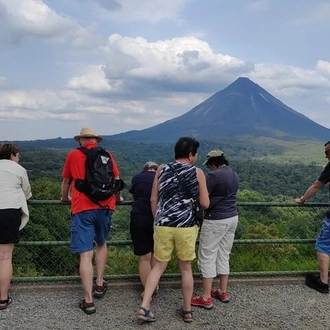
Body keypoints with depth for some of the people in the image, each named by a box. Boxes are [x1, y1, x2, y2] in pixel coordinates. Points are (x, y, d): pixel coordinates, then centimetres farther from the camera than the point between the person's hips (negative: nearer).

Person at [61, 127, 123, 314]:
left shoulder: (73, 155, 6)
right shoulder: (106, 155, 9)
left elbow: (66, 181, 19)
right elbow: (116, 180, 14)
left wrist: (65, 198, 38)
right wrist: (117, 198, 33)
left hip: (82, 209, -2)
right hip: (105, 207, 3)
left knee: (85, 254, -3)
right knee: (101, 244, 25)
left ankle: (88, 301, -3)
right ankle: (100, 284, 29)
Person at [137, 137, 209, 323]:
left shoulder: (162, 169, 6)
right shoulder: (197, 173, -1)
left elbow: (153, 200, 7)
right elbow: (205, 204, -1)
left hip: (163, 224, 2)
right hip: (186, 226, -2)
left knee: (159, 266, 13)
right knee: (186, 268, 13)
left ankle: (144, 307, 5)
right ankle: (187, 310, 23)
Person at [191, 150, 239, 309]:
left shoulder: (214, 175, -18)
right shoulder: (234, 174, 9)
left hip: (216, 220, -9)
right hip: (232, 218, 9)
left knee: (207, 257, 0)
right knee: (224, 256, 17)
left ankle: (206, 298, 4)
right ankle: (223, 292, 26)